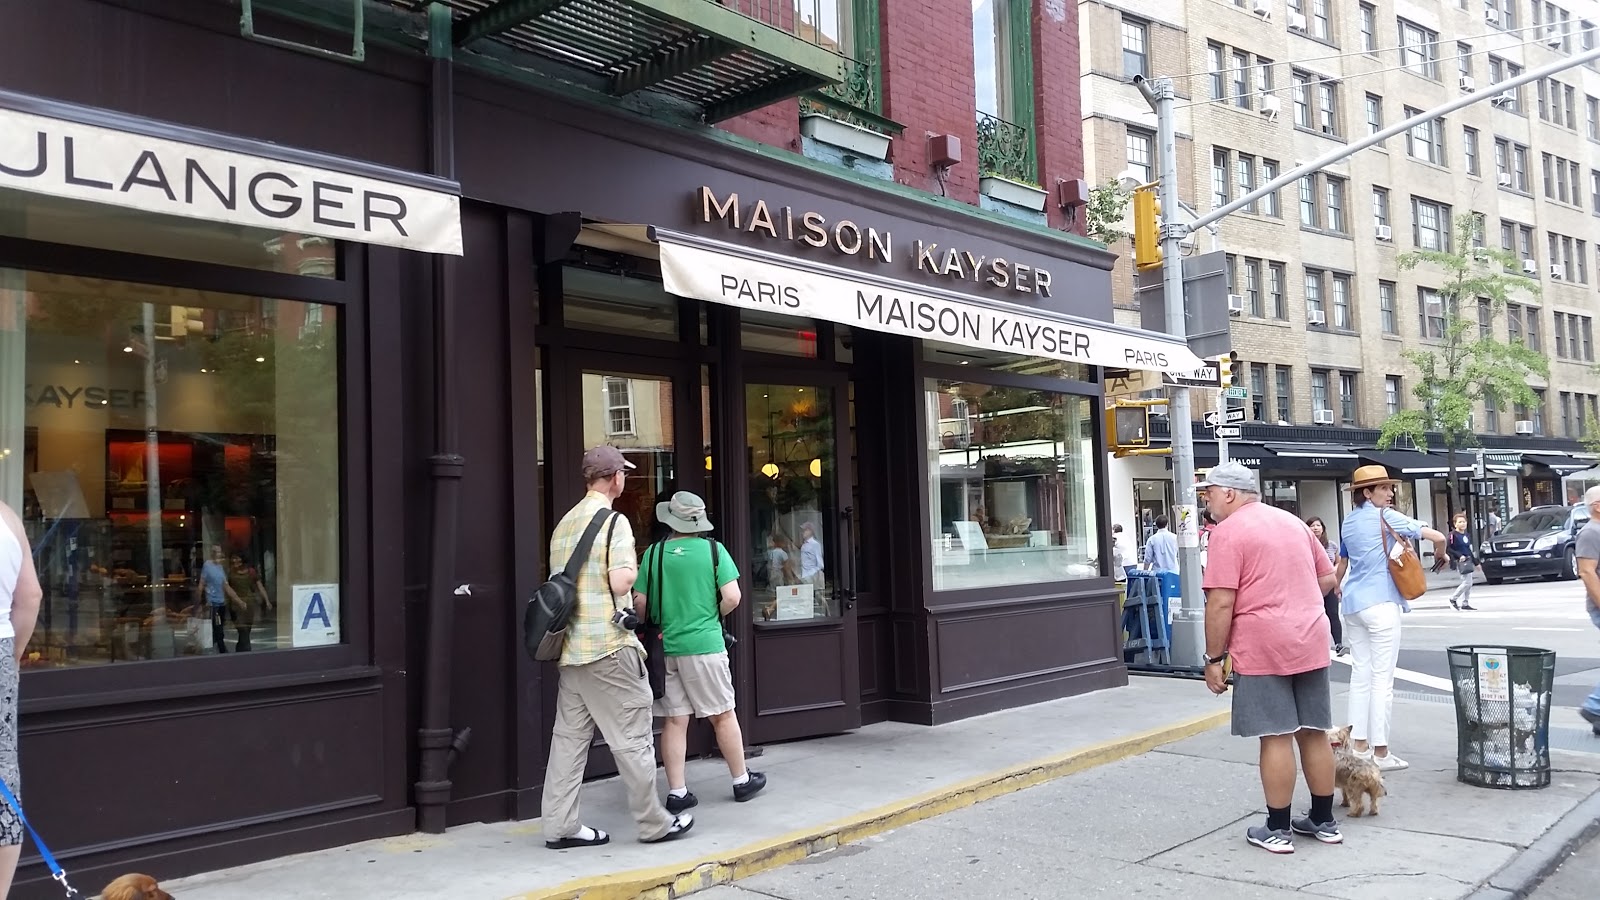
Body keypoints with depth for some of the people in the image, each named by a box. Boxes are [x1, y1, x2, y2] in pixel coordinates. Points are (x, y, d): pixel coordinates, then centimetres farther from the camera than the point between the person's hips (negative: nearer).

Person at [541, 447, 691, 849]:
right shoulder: (614, 521, -10)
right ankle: (654, 823, 10)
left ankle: (560, 825, 11)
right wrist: (633, 569, 1)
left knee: (568, 736, 9)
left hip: (570, 648, 8)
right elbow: (621, 582, -21)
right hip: (610, 647, -8)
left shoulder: (564, 523, 14)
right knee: (632, 738, 1)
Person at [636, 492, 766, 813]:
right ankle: (742, 780, 23)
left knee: (674, 721, 7)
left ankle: (676, 792, 9)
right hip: (705, 645, -2)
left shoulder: (654, 553, -1)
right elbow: (732, 597, -9)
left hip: (665, 648, 2)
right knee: (723, 715, 11)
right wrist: (713, 616, 9)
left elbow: (641, 603, -1)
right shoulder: (713, 549, -4)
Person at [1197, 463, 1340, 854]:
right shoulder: (1293, 522, 15)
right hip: (1311, 644, 7)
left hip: (1263, 648, -7)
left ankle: (1278, 830, 7)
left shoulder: (1228, 532, -9)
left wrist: (1213, 658, -9)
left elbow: (1221, 603, -15)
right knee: (1314, 732, 13)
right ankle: (1324, 821, 23)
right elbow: (1327, 579, 20)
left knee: (1276, 738, -1)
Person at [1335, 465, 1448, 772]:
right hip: (1380, 604, -7)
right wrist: (1440, 555, 9)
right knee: (1382, 678, -4)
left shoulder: (1348, 522, 12)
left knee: (1360, 674, 10)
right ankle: (1380, 752, -2)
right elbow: (1438, 537, -12)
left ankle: (1359, 745, 11)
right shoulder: (1386, 517, -8)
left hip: (1353, 604, 7)